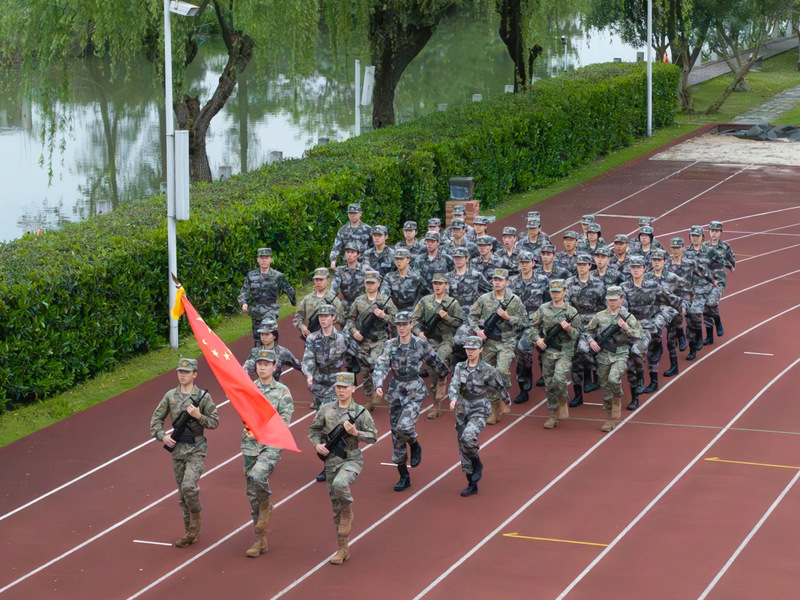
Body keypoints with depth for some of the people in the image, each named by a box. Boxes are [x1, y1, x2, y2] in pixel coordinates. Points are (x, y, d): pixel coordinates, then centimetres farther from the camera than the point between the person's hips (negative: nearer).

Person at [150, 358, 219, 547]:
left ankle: (196, 518, 4)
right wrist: (162, 436, -7)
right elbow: (156, 419, 9)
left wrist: (199, 416, -17)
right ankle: (190, 532, 18)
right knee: (183, 492, 8)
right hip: (177, 448, 4)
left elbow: (215, 422, -1)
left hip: (196, 449, -4)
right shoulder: (170, 396, 5)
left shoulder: (203, 397, -4)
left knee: (189, 486, -22)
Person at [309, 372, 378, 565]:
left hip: (352, 460, -3)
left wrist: (355, 433, -16)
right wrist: (317, 445, -5)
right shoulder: (326, 410, 4)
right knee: (336, 508, 7)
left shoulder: (361, 412, -3)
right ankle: (343, 550, 17)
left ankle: (349, 510, -4)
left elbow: (373, 437, 0)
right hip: (331, 461, 3)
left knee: (339, 484, -36)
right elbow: (313, 430, 14)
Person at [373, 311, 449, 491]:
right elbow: (381, 366, -10)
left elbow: (436, 363, 10)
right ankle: (404, 477, 15)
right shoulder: (390, 345, 0)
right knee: (396, 435, 5)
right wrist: (378, 385, -27)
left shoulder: (421, 344, -4)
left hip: (414, 391, -3)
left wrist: (442, 381, 20)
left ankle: (415, 446, 12)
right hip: (395, 392, 3)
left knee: (404, 427, -24)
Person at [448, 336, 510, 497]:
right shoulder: (460, 368, 1)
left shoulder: (488, 371, -9)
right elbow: (453, 386, -12)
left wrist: (508, 400, 22)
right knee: (463, 452, 8)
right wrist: (453, 399, -33)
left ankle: (477, 464, -4)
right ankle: (472, 485, 21)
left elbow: (500, 387, 7)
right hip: (462, 412, 5)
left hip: (479, 412, -5)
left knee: (468, 437, -32)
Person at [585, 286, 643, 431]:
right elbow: (589, 331, 15)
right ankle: (610, 420, 16)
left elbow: (639, 334, 0)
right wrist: (591, 341, -4)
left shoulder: (627, 316, 2)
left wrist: (626, 328, -16)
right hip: (603, 356, 3)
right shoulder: (600, 316, 6)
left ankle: (618, 399, 4)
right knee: (605, 387, 5)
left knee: (614, 379, -29)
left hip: (620, 355, -3)